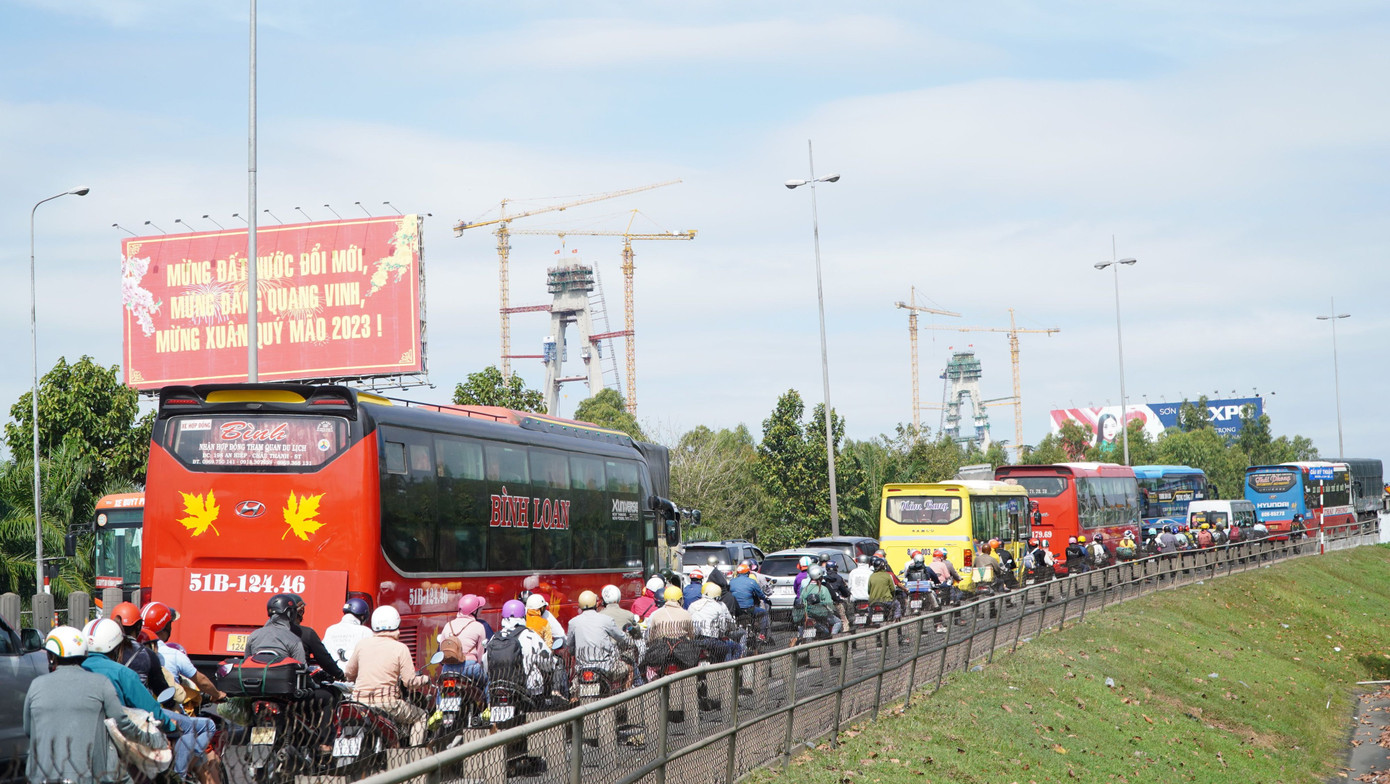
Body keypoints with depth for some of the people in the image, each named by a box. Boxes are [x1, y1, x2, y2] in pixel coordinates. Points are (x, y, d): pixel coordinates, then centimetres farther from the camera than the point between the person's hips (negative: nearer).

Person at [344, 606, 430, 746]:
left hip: (359, 701, 4)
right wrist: (425, 679, 12)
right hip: (386, 702, -4)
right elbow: (410, 682, -9)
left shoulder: (362, 645, 5)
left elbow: (349, 674, 15)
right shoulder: (400, 648, -6)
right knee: (420, 716, 16)